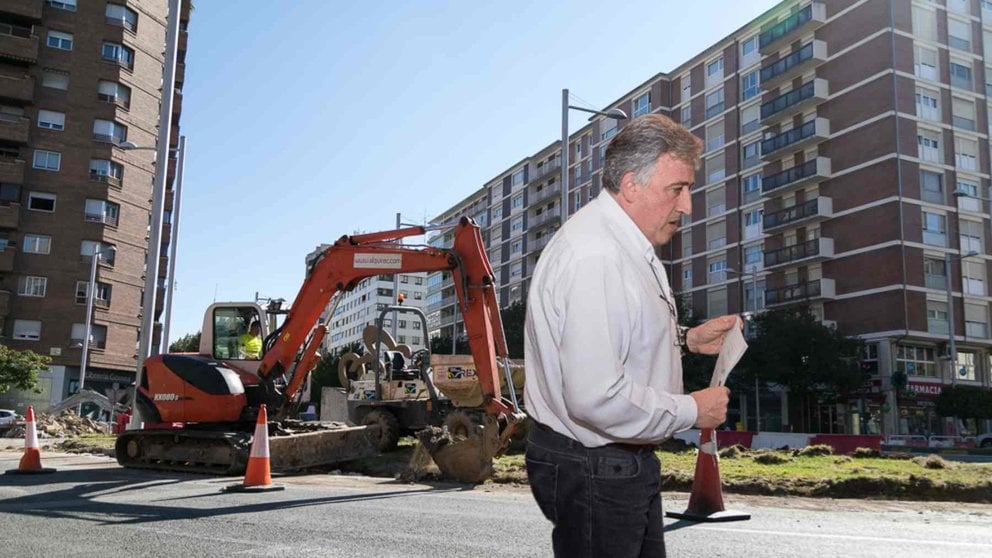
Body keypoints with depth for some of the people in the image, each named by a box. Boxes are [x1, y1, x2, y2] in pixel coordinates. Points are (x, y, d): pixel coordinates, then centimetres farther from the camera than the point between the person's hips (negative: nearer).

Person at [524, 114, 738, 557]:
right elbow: (597, 397, -32)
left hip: (625, 462, 10)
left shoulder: (626, 245, 8)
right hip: (591, 471, -10)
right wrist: (691, 411, -18)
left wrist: (685, 339, 7)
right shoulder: (595, 257, -26)